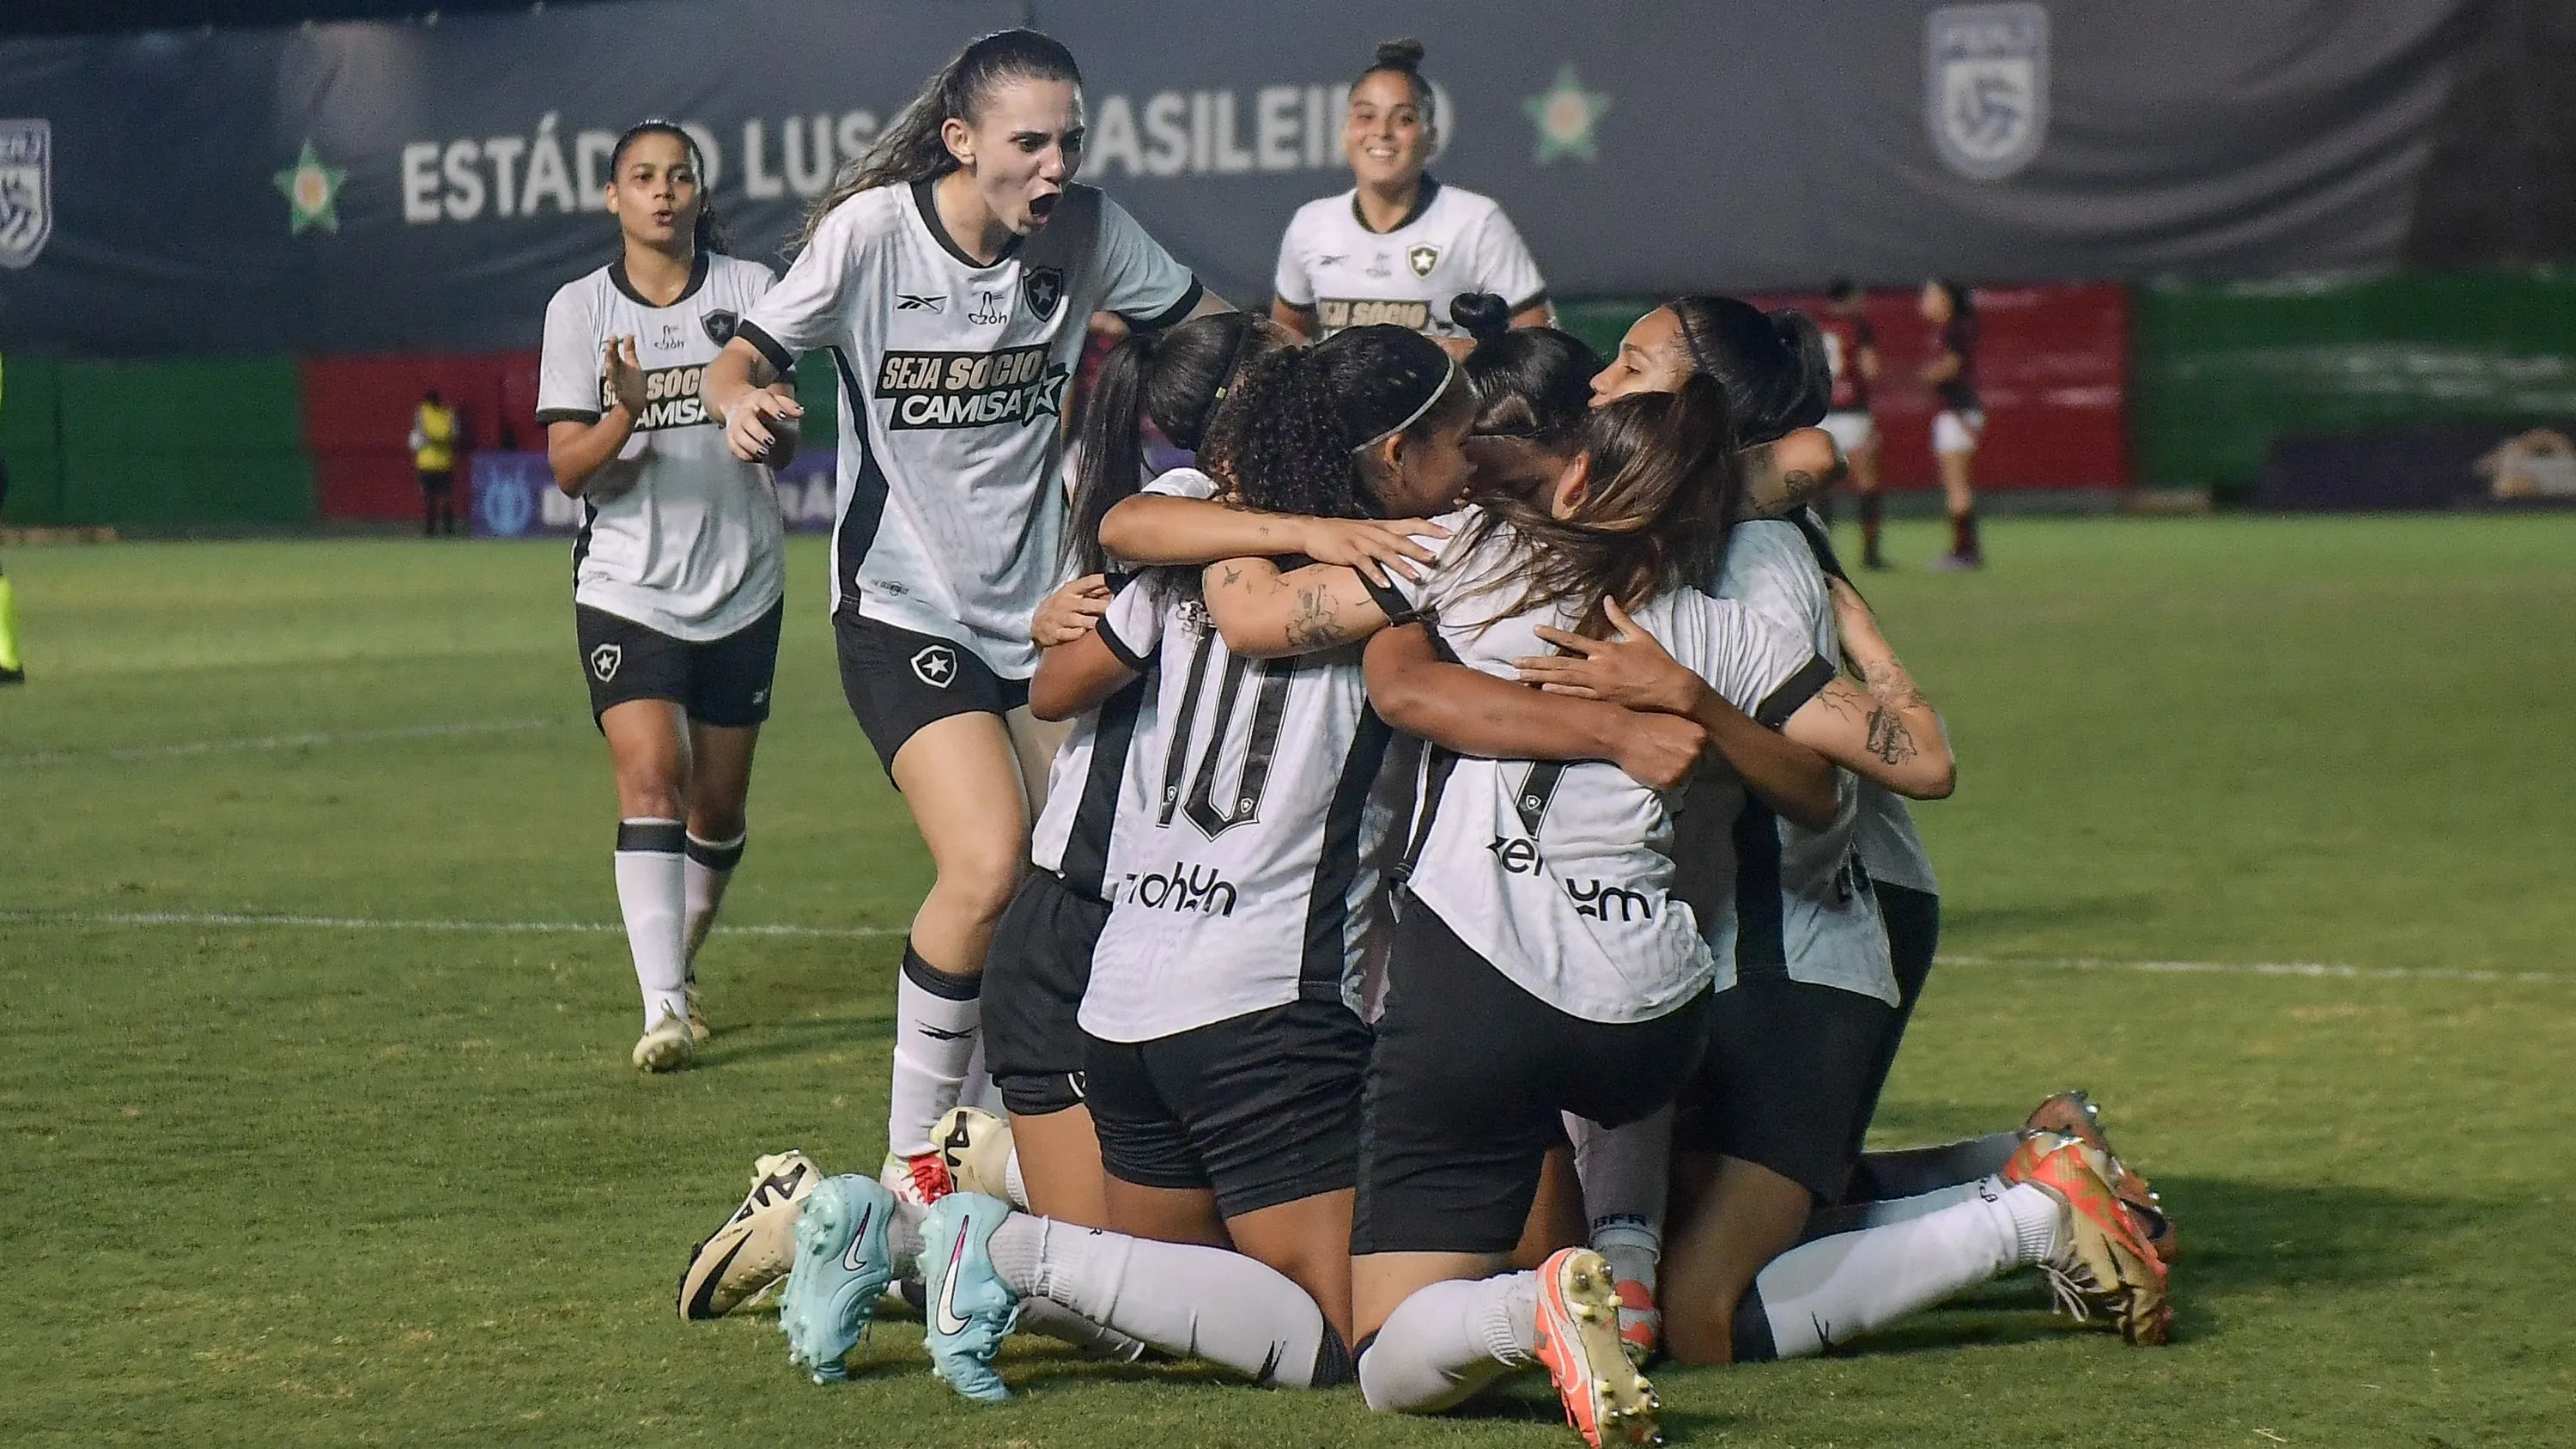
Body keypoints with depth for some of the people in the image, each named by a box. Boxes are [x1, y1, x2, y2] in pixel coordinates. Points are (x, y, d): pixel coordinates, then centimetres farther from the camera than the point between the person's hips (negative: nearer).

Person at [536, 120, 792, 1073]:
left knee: (717, 807, 9)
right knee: (650, 777, -19)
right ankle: (663, 1011, -24)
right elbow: (568, 470, -4)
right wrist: (625, 416, -25)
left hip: (741, 586, 2)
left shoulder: (749, 289, 1)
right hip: (627, 589, -2)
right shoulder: (581, 308, 0)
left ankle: (681, 967, 34)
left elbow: (783, 450, -1)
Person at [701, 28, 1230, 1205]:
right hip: (904, 609, -5)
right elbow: (742, 360, -6)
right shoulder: (872, 232, -13)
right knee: (988, 866, -23)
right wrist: (741, 402, -29)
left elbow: (1213, 323, 9)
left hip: (1036, 607, 5)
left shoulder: (1086, 233, -3)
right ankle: (912, 1160, -8)